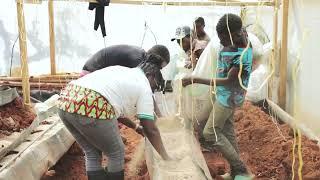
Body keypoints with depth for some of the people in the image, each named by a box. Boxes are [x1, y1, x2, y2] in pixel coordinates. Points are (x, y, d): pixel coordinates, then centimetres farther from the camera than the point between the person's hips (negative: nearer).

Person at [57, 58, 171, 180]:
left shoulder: (122, 72, 31)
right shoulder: (144, 87, 9)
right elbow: (150, 129, 8)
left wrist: (135, 127, 50)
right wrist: (165, 157, 18)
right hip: (90, 109, -8)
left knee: (92, 154, 23)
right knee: (116, 154, 15)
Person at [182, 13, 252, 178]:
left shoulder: (242, 55, -29)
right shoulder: (233, 43, -5)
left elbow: (229, 81, -27)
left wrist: (196, 80, -29)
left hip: (229, 96, -9)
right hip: (226, 95, 9)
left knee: (210, 133, -6)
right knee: (227, 130, 14)